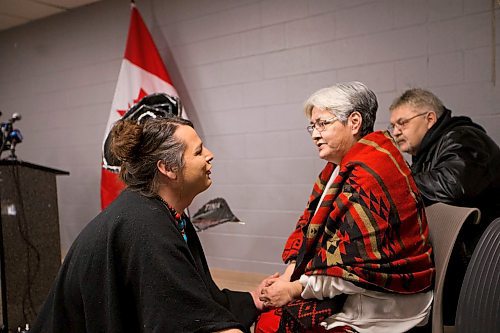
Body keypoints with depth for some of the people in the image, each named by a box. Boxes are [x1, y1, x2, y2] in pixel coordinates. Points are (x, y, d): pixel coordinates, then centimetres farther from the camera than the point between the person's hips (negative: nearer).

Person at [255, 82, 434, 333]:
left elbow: (355, 261, -24)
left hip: (383, 301, -8)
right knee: (269, 312, -3)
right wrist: (288, 276, -5)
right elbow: (309, 225, 9)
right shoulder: (341, 167, 11)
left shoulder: (368, 173, -21)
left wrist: (295, 289, -15)